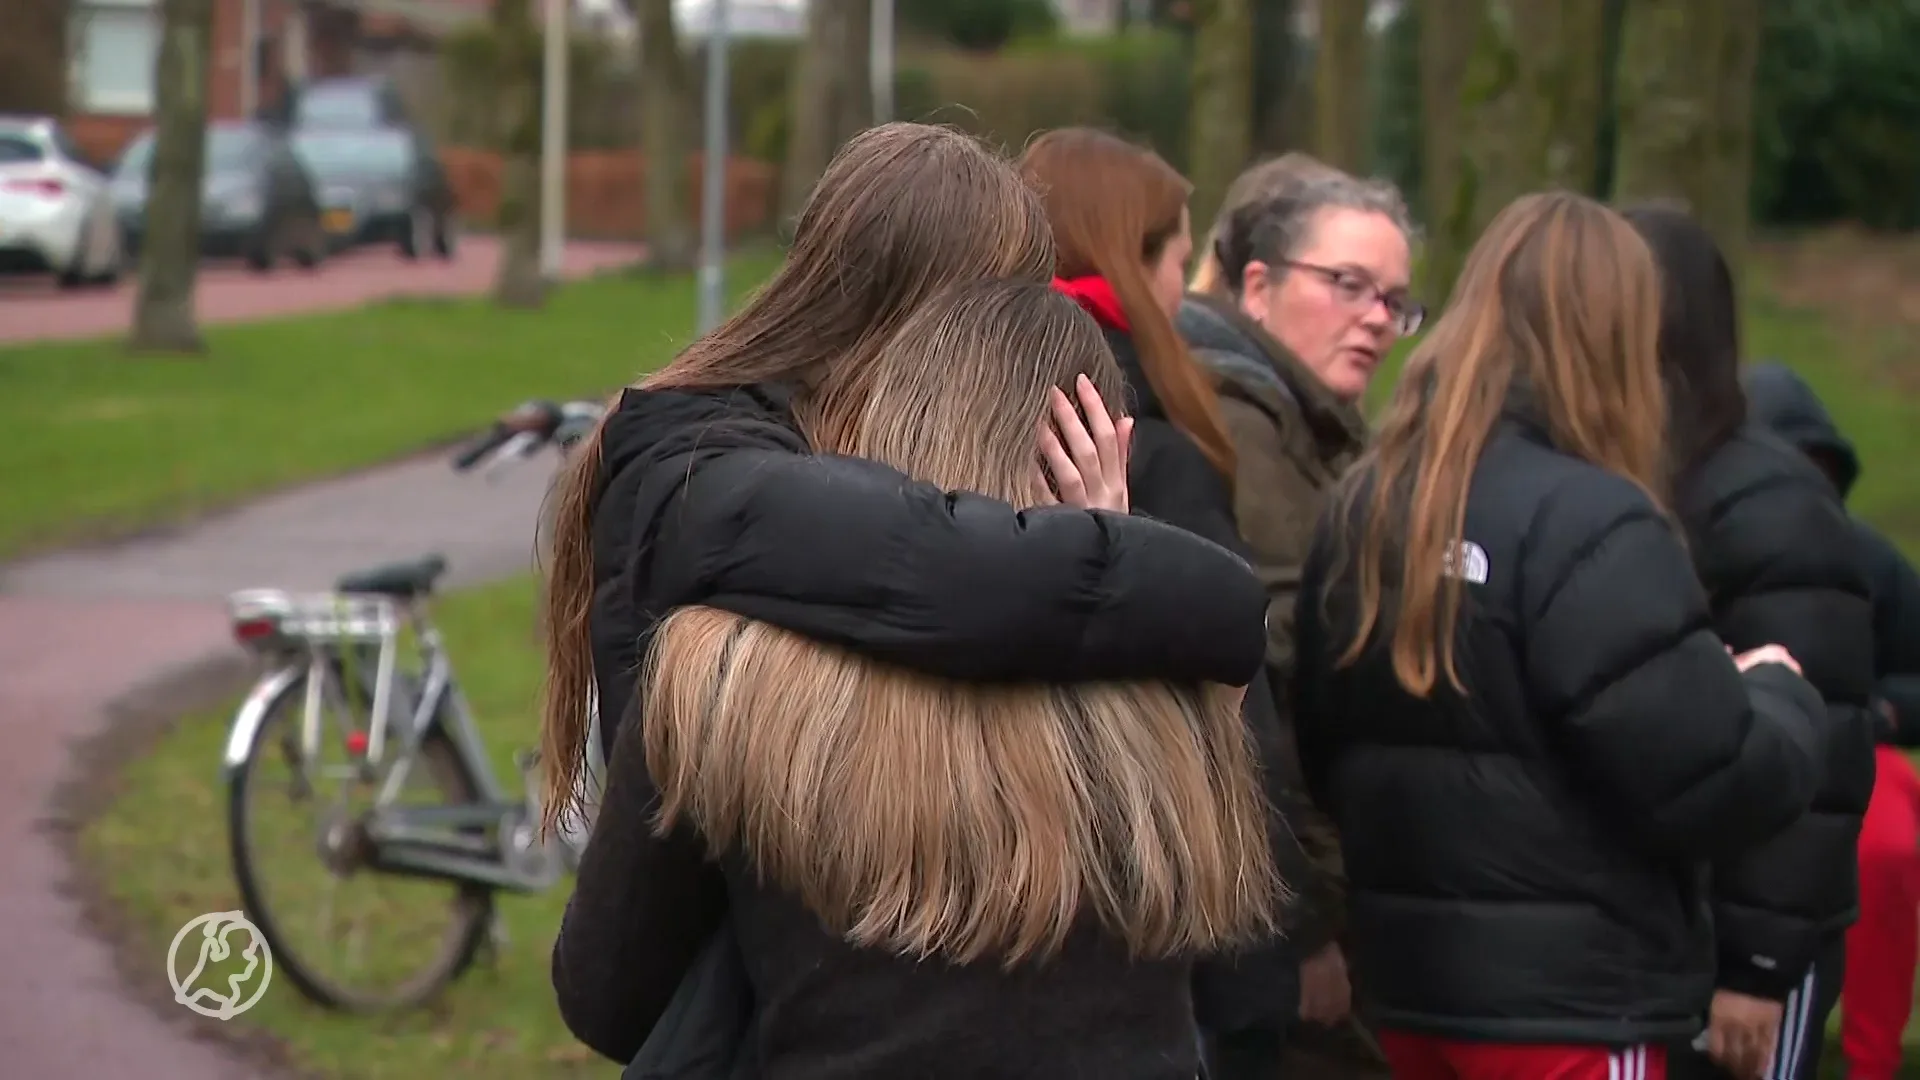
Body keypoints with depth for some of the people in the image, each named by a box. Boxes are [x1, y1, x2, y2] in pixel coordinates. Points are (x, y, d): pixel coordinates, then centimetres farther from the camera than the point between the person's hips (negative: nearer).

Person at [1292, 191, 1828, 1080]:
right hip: (1571, 1002, -7)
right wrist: (1779, 693, 1)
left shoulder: (1365, 505, 3)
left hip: (1407, 980, 7)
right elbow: (1715, 784, -18)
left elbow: (1323, 756, 11)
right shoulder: (1587, 525, -18)